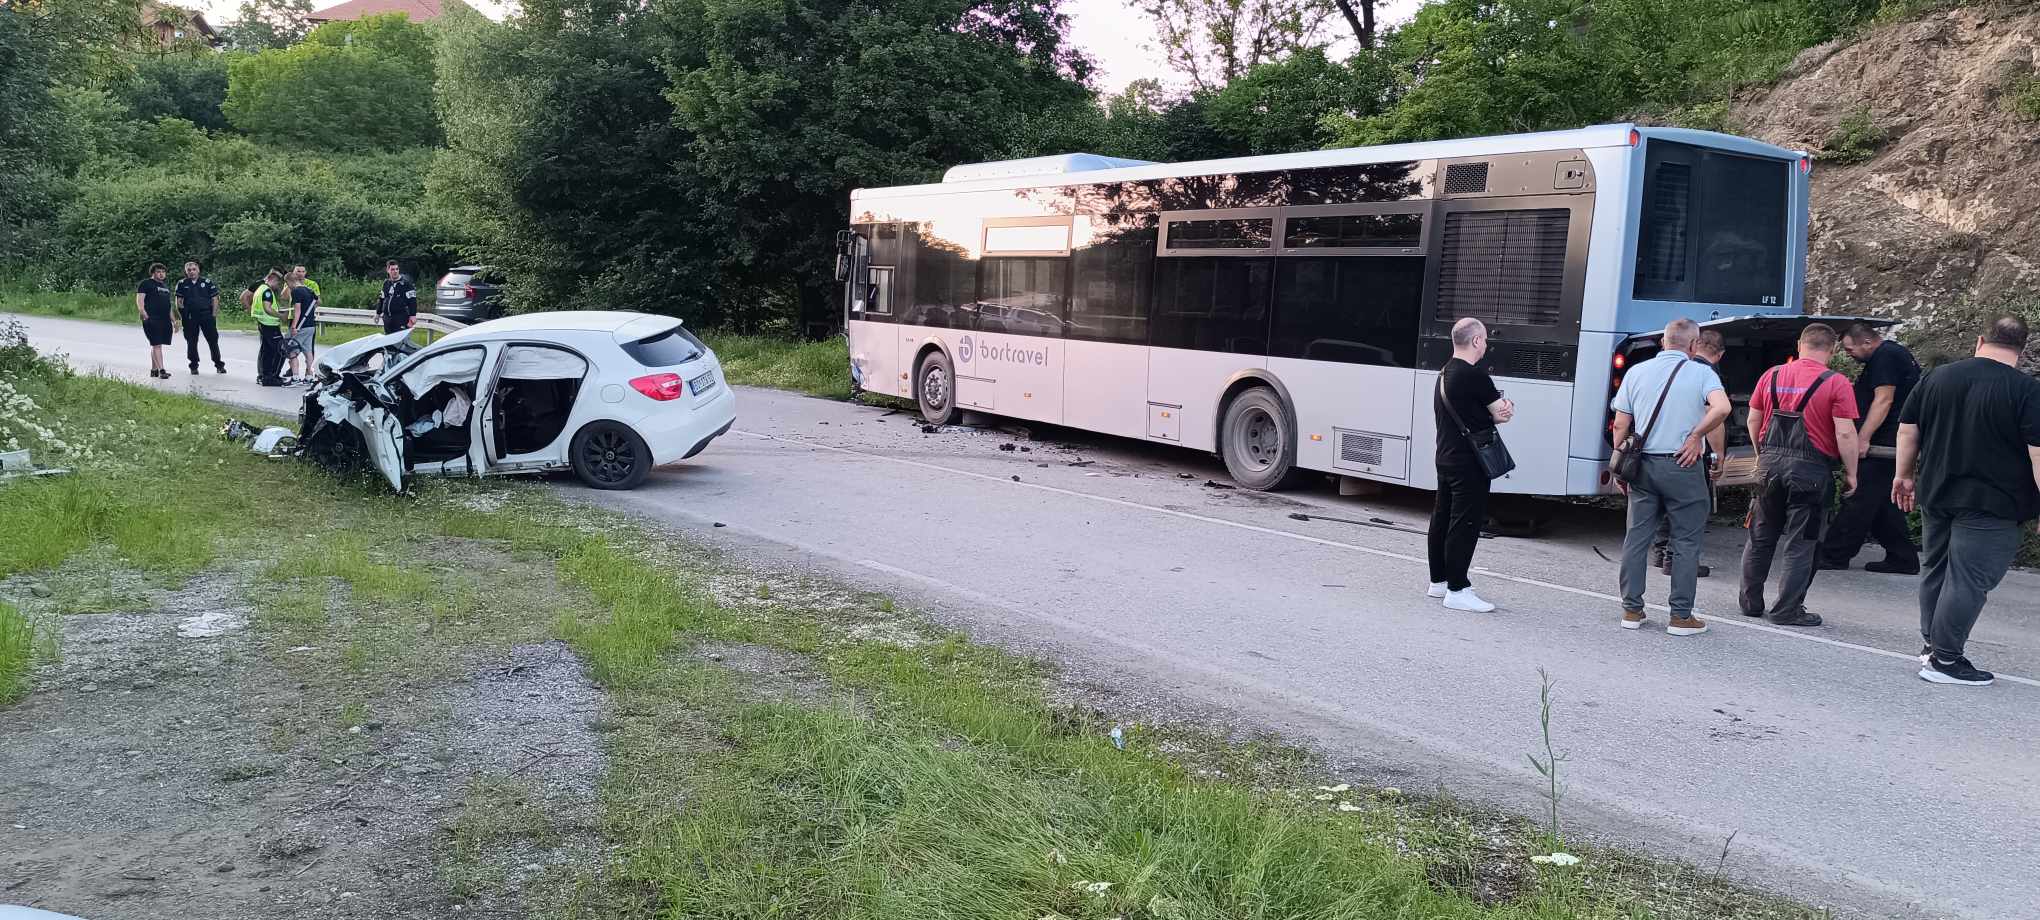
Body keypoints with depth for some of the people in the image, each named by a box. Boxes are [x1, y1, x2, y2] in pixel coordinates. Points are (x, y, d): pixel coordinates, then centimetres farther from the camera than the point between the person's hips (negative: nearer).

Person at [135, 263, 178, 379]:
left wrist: (174, 321, 24)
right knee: (156, 345, -13)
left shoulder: (166, 287, 23)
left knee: (156, 345, 12)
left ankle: (153, 370, 18)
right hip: (152, 319, -8)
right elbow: (139, 300, -10)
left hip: (165, 320, 8)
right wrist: (144, 314, -25)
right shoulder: (145, 283, 0)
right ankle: (161, 371, -19)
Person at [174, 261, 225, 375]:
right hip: (190, 317, 1)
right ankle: (194, 366, 16)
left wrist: (213, 314, -2)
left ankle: (219, 365, 7)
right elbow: (179, 301, 8)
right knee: (191, 342, 5)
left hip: (206, 315, -1)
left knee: (213, 340, -1)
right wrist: (183, 313, -3)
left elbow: (214, 299, 5)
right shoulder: (182, 283, 8)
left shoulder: (207, 282, 5)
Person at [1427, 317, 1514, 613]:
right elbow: (1503, 413, -12)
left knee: (1442, 518, 15)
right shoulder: (1474, 375, -17)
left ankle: (1439, 580, 24)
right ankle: (1457, 590, -5)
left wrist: (1494, 412, -6)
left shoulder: (1444, 373, 12)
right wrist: (1505, 409, 10)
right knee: (1465, 523, -6)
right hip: (1469, 463, -10)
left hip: (1445, 457, 10)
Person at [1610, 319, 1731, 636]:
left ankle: (1632, 610, 14)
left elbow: (1620, 425, 4)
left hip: (1643, 464, 3)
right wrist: (1696, 435, -9)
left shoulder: (1636, 372, 6)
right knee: (1686, 542, 5)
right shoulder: (1702, 373, -3)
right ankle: (1681, 616, 7)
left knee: (1636, 538, 10)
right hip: (1683, 467, -3)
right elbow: (1722, 407, -23)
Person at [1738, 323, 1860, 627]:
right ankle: (1787, 610, 7)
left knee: (1760, 537, 15)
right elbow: (1845, 434, -11)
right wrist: (1850, 474, -1)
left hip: (1770, 463, 4)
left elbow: (1753, 421, 11)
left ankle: (1751, 602, 22)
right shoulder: (1835, 383, -8)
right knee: (1800, 544, 4)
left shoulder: (1772, 376, 6)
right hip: (1810, 469, -4)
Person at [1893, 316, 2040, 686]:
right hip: (1990, 504, -5)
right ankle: (1944, 659, -1)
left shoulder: (1937, 377, 5)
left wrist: (1904, 475, 19)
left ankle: (1931, 645, 25)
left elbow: (1907, 430, 9)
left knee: (1936, 570, 17)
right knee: (1969, 579, -2)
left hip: (1936, 496, 6)